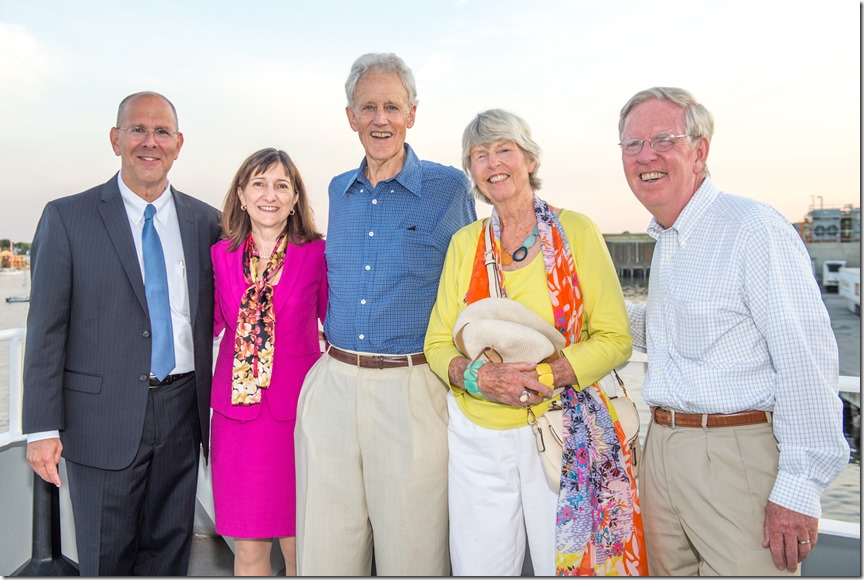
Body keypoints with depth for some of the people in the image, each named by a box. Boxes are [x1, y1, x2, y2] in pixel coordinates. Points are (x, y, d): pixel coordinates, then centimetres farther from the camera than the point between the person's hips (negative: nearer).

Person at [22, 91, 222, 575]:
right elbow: (46, 330, -5)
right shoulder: (68, 217, -3)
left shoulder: (205, 221, 5)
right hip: (103, 417, -2)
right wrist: (42, 428, -8)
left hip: (182, 412, 3)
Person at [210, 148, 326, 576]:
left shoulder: (317, 253, -3)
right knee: (248, 546, 11)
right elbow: (210, 324, 12)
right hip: (237, 409, 2)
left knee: (299, 544, 9)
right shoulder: (221, 255, 5)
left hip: (298, 408, -2)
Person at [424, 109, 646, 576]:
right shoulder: (464, 242, 6)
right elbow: (437, 343, 6)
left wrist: (544, 376, -17)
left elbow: (616, 338, -3)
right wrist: (478, 376, -14)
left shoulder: (575, 230, -2)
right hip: (478, 435, 3)